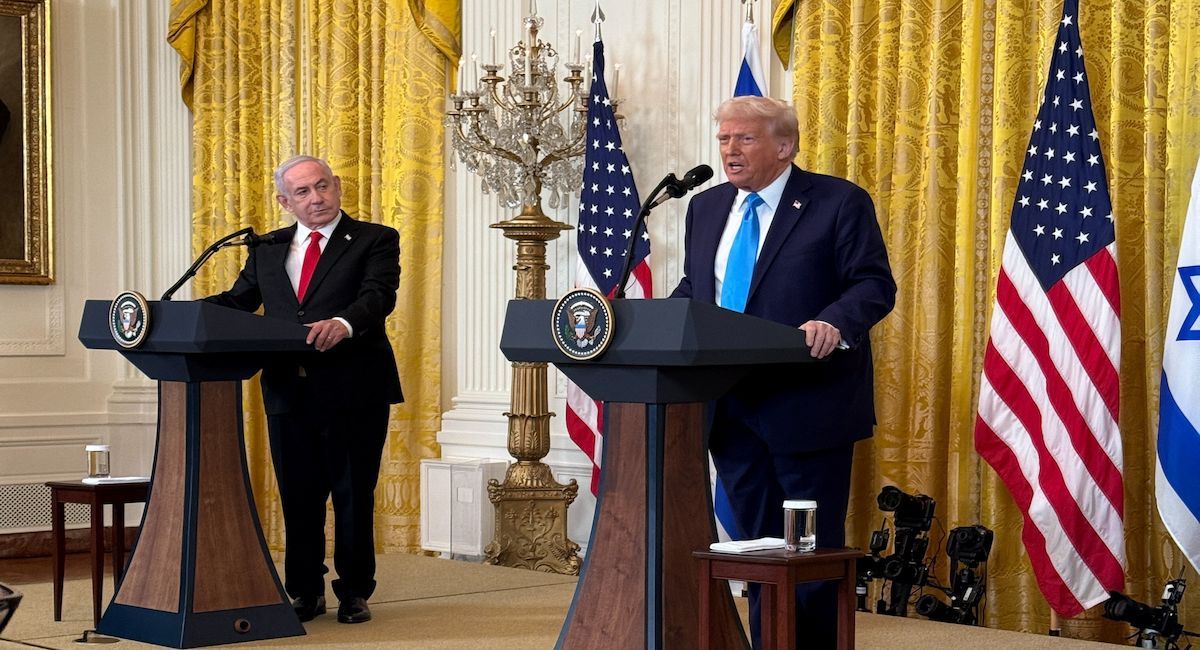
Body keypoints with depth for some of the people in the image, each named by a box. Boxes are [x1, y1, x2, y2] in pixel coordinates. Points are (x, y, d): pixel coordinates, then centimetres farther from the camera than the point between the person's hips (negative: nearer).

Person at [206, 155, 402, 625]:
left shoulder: (375, 241, -1)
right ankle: (304, 593, 21)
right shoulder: (267, 250, 15)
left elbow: (378, 296, -16)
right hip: (288, 390, 4)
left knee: (353, 496, 4)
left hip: (353, 391, -4)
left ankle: (354, 593, 16)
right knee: (297, 497, 10)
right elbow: (236, 300, 12)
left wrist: (343, 324, -37)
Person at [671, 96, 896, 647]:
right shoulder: (707, 208, 14)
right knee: (756, 542, 13)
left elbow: (874, 285, -10)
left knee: (814, 549, 1)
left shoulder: (839, 203, -5)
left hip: (806, 407, -6)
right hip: (730, 409, 6)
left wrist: (836, 323, -30)